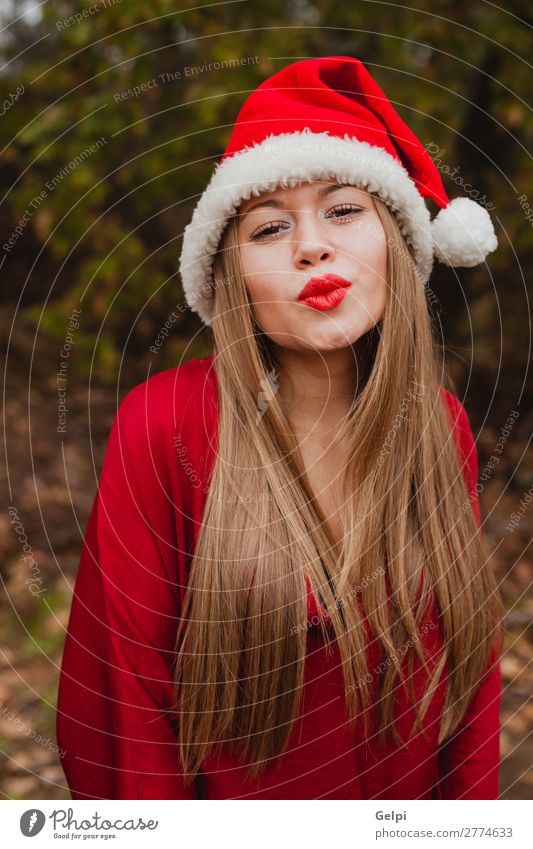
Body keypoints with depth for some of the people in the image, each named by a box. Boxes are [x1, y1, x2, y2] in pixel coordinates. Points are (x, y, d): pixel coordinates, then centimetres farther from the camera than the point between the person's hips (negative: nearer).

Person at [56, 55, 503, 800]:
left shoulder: (439, 424, -11)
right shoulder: (163, 425, -23)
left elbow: (472, 664, -3)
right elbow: (127, 701, -16)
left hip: (413, 795, 3)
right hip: (229, 798, -3)